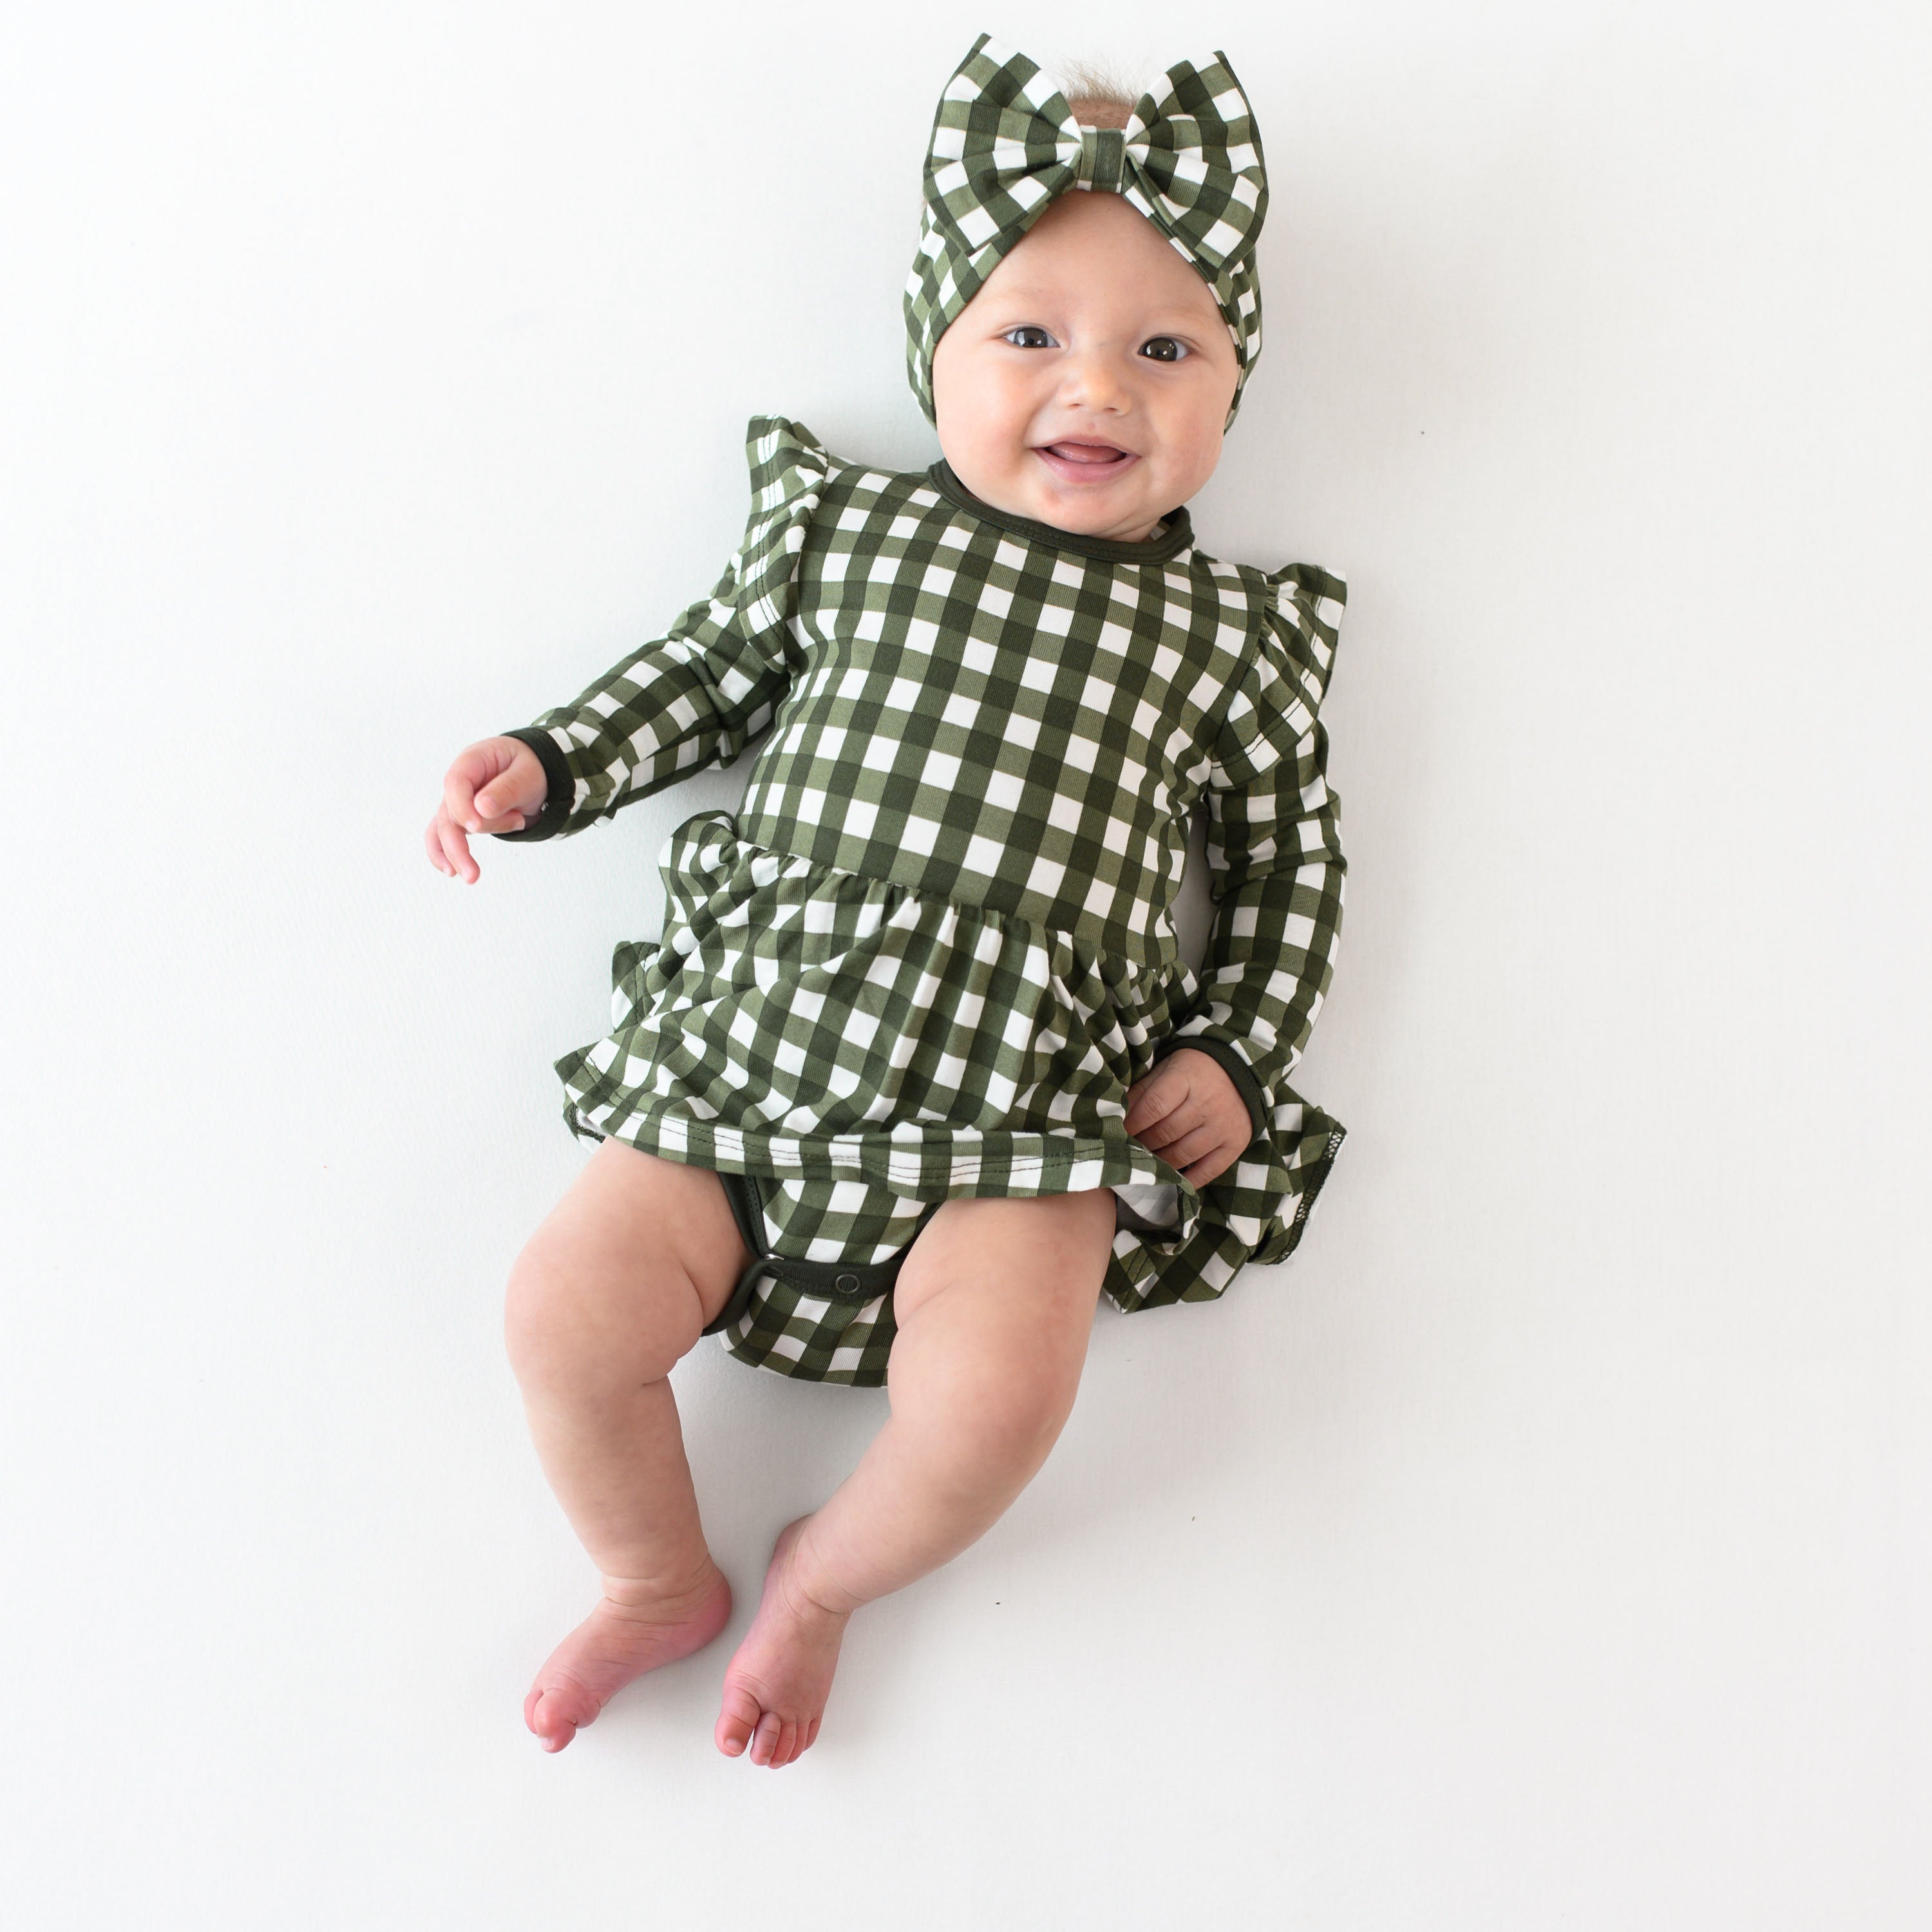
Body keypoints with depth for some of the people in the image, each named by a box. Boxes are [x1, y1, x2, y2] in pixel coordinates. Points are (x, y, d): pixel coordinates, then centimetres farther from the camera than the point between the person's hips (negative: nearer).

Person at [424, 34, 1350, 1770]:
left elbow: (1291, 862, 14)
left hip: (1022, 1094, -1)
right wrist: (545, 764, 8)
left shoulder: (1226, 632, 8)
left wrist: (1232, 1057, 2)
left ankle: (824, 1580, 12)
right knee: (570, 1302, -12)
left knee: (997, 1391, -24)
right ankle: (661, 1581, 20)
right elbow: (708, 676, 21)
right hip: (758, 1027, 2)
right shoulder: (845, 527, 10)